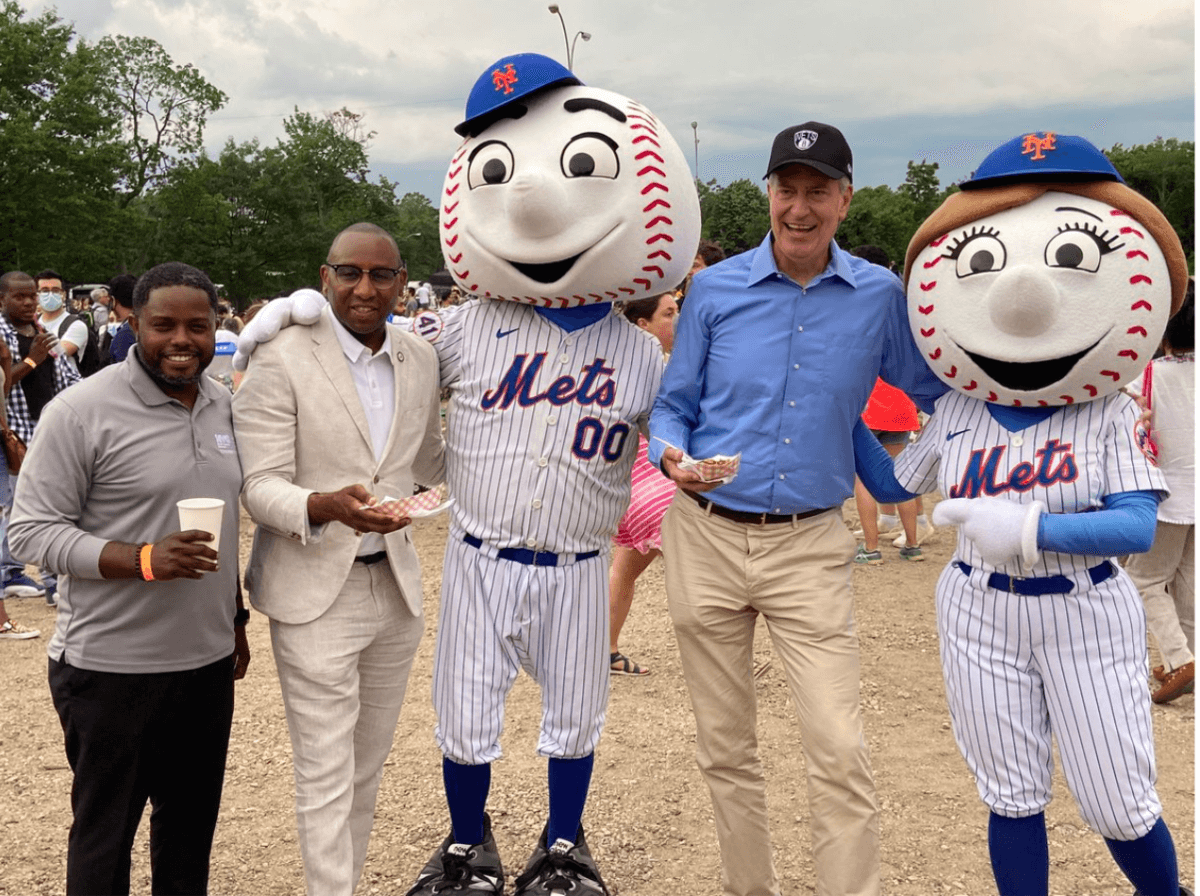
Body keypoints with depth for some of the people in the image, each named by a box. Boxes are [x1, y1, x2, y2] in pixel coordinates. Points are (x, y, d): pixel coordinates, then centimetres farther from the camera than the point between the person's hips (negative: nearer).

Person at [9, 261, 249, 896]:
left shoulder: (224, 405, 7)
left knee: (192, 822, 18)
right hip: (111, 668, -5)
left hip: (208, 657, 6)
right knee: (104, 834, 10)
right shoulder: (81, 411, -13)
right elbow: (31, 531, -14)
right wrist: (143, 560, -26)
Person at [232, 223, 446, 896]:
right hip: (316, 594, -5)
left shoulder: (421, 359, 5)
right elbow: (260, 487, -15)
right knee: (327, 777, 0)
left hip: (396, 584, 6)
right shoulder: (282, 362, -11)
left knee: (369, 765, 17)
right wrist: (327, 506, -33)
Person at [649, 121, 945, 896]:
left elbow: (935, 392, 12)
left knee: (841, 753, -9)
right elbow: (674, 404, 6)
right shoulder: (716, 287, 1)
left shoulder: (880, 296, 1)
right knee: (725, 748, 12)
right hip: (707, 537, 1)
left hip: (811, 547, -1)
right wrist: (672, 454, -14)